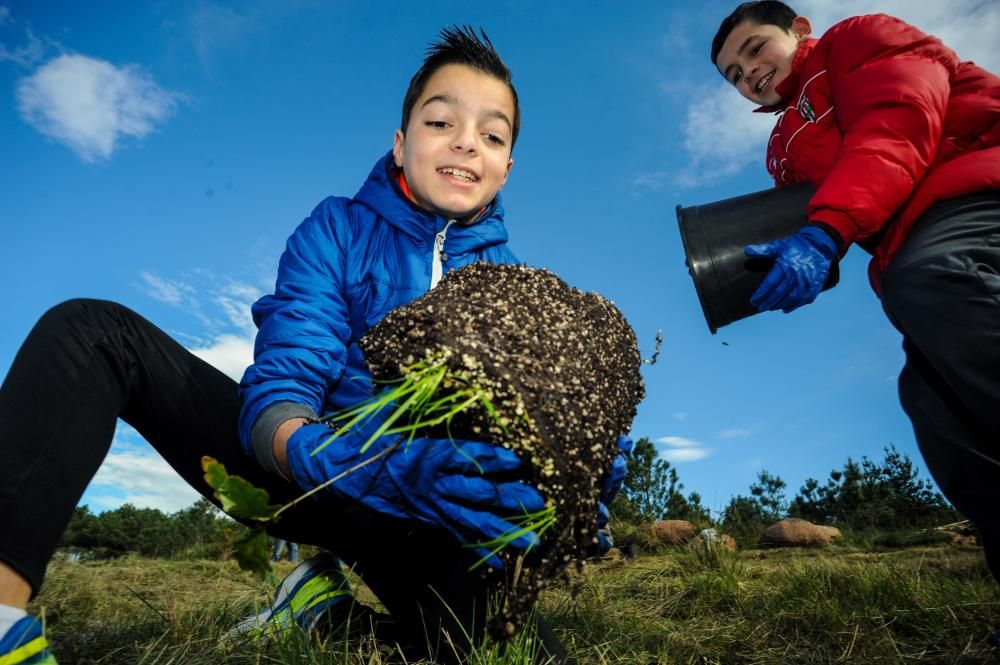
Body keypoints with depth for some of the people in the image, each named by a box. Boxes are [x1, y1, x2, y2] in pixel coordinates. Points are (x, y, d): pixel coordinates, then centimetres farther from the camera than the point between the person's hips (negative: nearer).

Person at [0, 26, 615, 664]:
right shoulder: (339, 228, -5)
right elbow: (277, 390, -16)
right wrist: (361, 463, -39)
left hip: (416, 514, 1)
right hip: (293, 462, 0)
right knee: (95, 330, -14)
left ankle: (330, 604, 1)